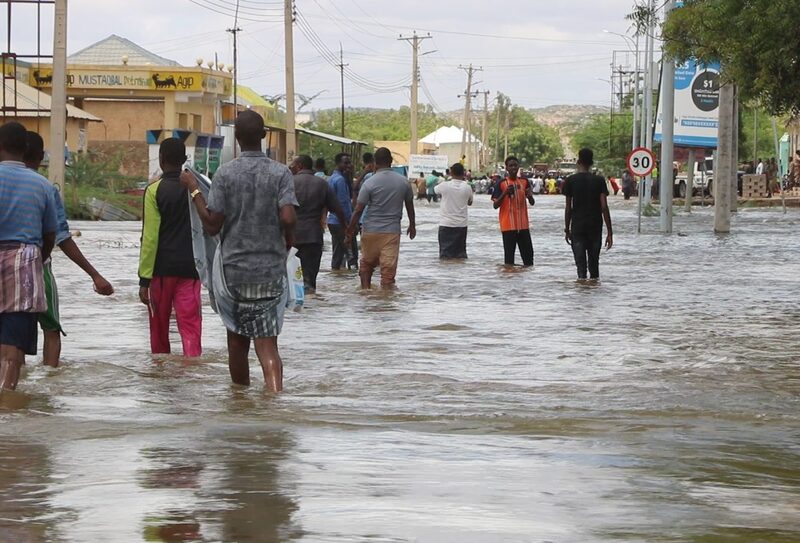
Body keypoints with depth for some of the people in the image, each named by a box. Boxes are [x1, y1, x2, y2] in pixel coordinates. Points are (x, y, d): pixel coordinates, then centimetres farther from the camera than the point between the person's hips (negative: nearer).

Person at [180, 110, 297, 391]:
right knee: (267, 343, -2)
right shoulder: (281, 173, -4)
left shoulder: (225, 173, -6)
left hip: (233, 268, 0)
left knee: (237, 340, 16)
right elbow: (288, 218, -16)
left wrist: (194, 190, 4)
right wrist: (288, 240, 5)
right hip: (271, 270, 0)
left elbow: (212, 225, -8)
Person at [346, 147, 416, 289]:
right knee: (389, 267, 1)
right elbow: (409, 206, 13)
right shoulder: (403, 182, 0)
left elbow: (358, 210, -9)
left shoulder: (370, 183, -10)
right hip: (392, 230, 1)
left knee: (366, 264, 16)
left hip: (371, 230, -1)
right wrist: (412, 225, 27)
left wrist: (351, 229, 3)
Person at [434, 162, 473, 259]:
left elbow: (436, 190, 13)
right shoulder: (467, 187, -6)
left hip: (445, 224, -2)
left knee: (445, 252, 1)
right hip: (461, 225, 2)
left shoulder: (444, 186, -10)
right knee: (461, 253, 8)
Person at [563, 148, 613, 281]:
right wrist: (609, 232, -3)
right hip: (595, 227, 1)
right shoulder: (599, 180, -2)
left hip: (577, 226, -1)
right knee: (594, 260, 14)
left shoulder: (571, 181, -2)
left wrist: (567, 229, 9)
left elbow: (568, 208, 0)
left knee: (580, 260, -2)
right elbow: (604, 207, -6)